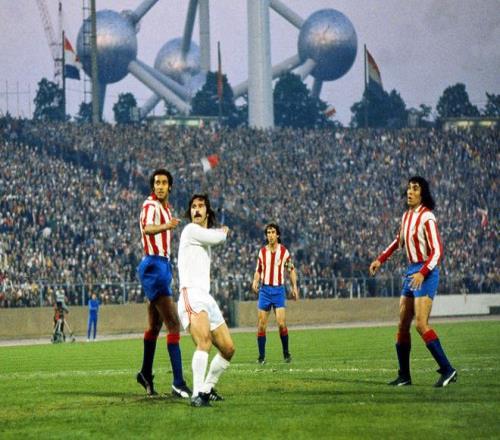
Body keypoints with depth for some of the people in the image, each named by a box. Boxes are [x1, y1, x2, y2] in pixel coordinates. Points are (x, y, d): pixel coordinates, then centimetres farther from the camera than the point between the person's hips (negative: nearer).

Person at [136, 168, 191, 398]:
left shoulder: (165, 207, 16)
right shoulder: (151, 205, -15)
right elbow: (147, 228, -37)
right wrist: (165, 226, -57)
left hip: (163, 265, 10)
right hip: (154, 265, -10)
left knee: (155, 325, 19)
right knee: (173, 324, -15)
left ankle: (146, 374, 31)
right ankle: (178, 382, -19)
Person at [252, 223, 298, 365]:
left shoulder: (284, 251, 0)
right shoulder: (262, 252, 6)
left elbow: (291, 269, 9)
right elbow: (258, 270, 14)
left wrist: (294, 287, 2)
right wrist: (255, 281, -5)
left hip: (279, 290, -2)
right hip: (265, 289, 2)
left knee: (281, 323, -12)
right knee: (261, 325, -1)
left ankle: (286, 353, 5)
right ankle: (261, 356, 6)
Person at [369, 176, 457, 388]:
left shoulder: (426, 218, -14)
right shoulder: (407, 216, 10)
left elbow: (437, 251, -19)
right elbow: (398, 241, 29)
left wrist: (422, 273, -29)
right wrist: (380, 259, 24)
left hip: (425, 273, -9)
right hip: (411, 272, 9)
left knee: (421, 324, -17)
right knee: (403, 325, 8)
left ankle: (447, 370, -13)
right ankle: (404, 376, 16)